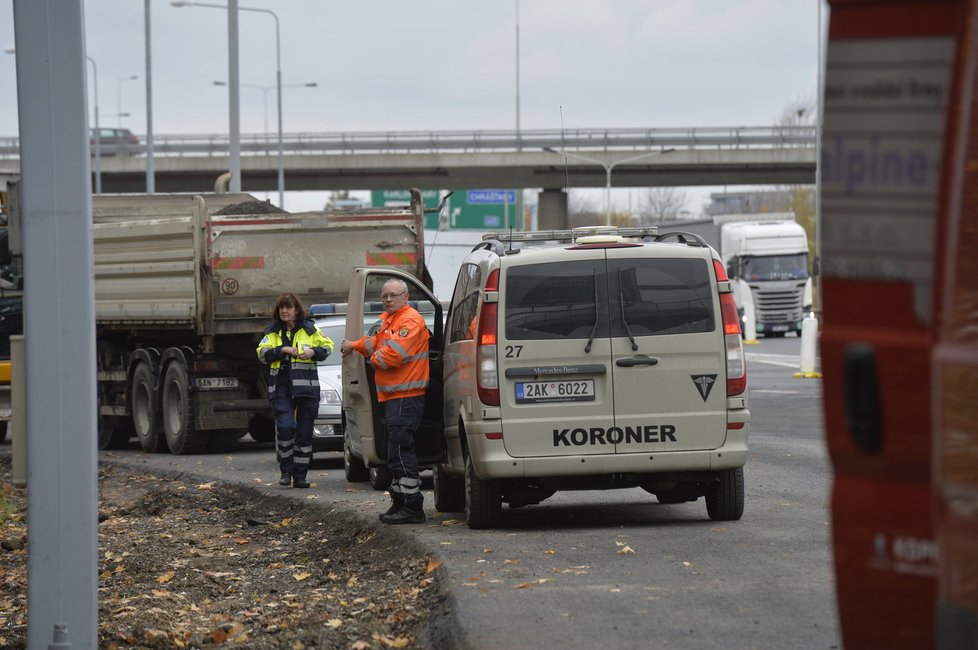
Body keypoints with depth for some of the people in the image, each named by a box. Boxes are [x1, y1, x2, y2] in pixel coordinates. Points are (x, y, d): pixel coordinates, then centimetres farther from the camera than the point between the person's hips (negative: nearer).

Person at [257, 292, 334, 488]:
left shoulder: (309, 330, 7)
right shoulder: (273, 332, 10)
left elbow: (327, 346, 12)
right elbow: (262, 354, 0)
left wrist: (314, 352, -8)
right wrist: (281, 350, -15)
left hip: (306, 387, 1)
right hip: (281, 387, -1)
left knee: (304, 432, 3)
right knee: (285, 426, -18)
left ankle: (300, 476, 11)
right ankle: (286, 470, -3)